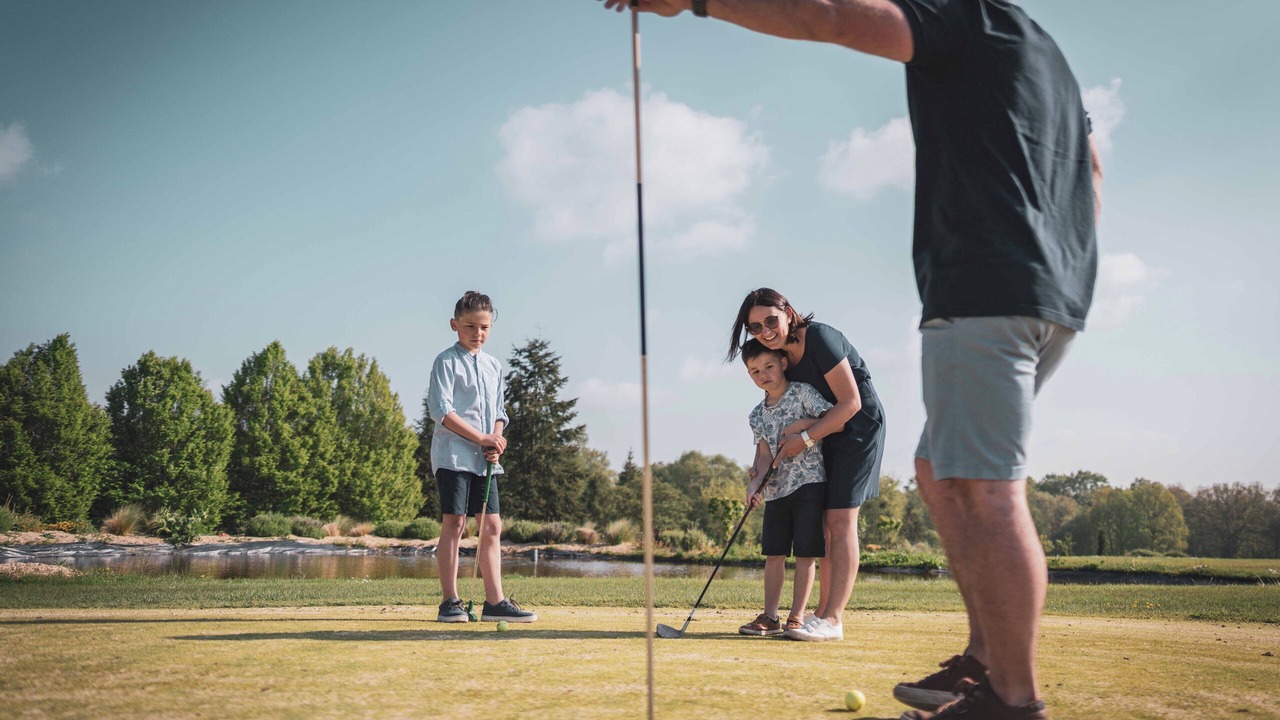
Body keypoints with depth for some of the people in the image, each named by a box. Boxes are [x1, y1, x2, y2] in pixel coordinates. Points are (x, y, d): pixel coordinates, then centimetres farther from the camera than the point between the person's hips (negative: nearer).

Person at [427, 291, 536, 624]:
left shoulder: (493, 365, 17)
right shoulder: (447, 361, -3)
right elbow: (441, 410, -13)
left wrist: (497, 440, -2)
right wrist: (481, 438, -15)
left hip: (485, 459, 6)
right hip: (454, 454, -6)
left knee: (492, 526, 4)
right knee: (454, 522, -7)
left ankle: (495, 602, 8)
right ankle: (450, 602, -2)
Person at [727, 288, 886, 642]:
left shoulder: (820, 339, -21)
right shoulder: (780, 353, 3)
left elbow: (851, 403, -21)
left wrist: (805, 438, -19)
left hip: (859, 426, -8)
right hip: (828, 434, 8)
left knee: (840, 520, -15)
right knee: (824, 524, 6)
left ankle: (832, 620, -16)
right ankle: (822, 614, 10)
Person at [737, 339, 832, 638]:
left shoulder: (803, 393, -5)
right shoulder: (757, 415, 9)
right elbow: (764, 453, 1)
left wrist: (803, 425, -18)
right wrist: (755, 481, -15)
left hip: (809, 482, -5)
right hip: (776, 489, 5)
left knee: (805, 554, -3)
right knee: (773, 554, 6)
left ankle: (797, 617, 3)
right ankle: (770, 617, 13)